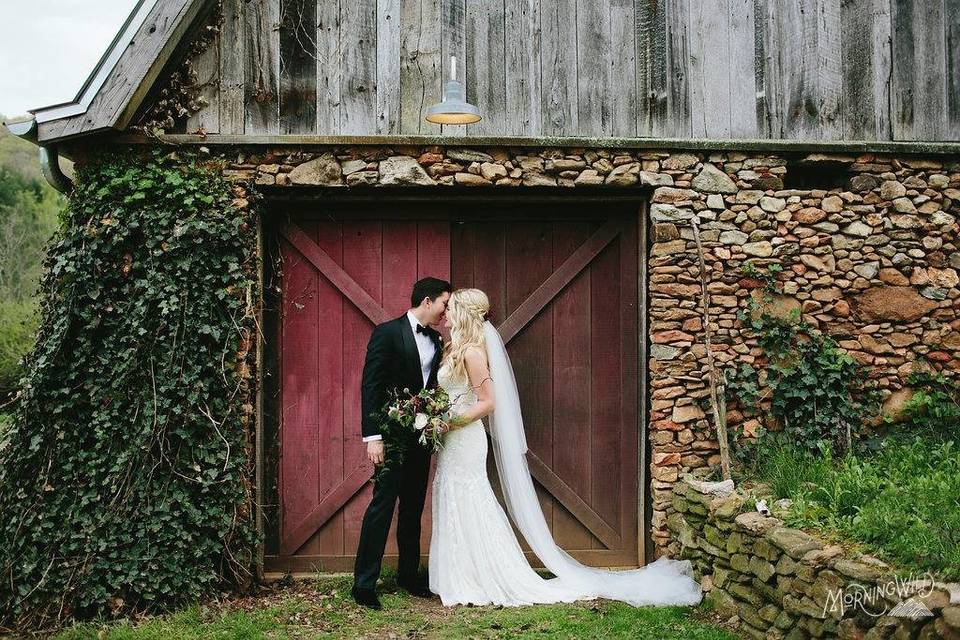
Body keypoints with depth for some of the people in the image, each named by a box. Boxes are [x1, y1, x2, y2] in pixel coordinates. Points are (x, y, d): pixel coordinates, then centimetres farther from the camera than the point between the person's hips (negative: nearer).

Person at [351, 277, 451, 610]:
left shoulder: (435, 340, 12)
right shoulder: (387, 332, -9)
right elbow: (370, 386, -13)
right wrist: (372, 436, -19)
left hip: (421, 435, 7)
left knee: (414, 507, 13)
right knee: (382, 504, -7)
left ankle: (409, 573, 25)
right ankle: (364, 583, -2)